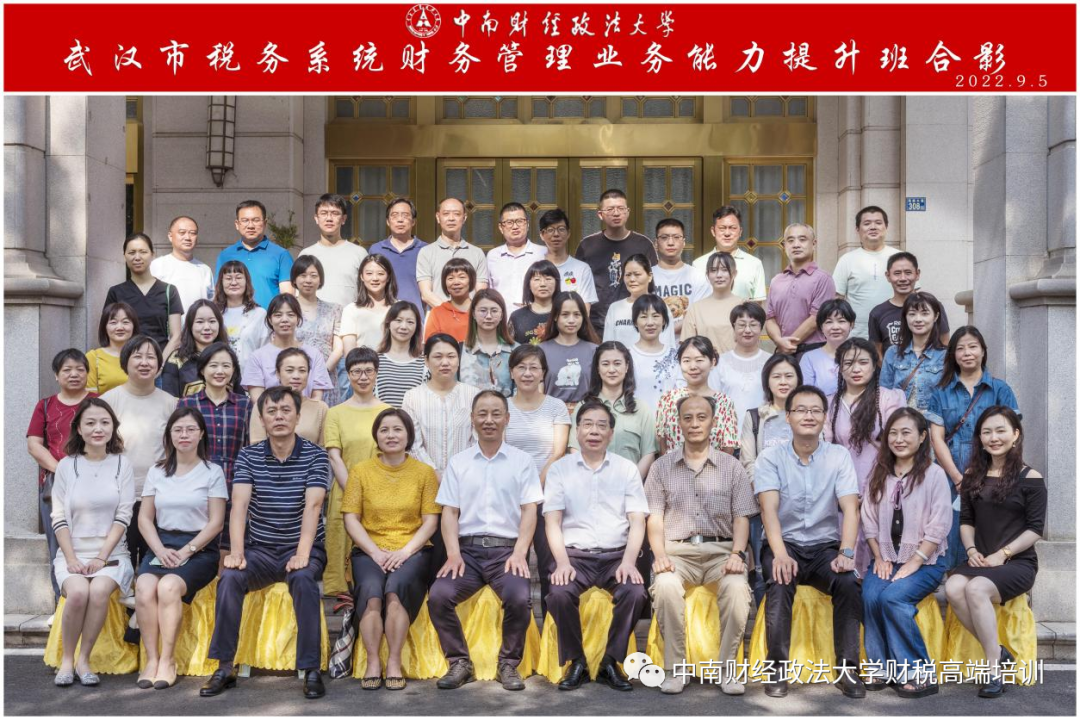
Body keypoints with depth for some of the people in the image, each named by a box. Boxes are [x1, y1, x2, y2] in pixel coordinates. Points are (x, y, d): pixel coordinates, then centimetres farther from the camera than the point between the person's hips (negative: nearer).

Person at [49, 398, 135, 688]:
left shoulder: (122, 465, 5)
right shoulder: (66, 466, 6)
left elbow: (123, 517, -1)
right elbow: (59, 518, 3)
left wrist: (100, 557, -10)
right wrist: (71, 559, -9)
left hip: (110, 552, 0)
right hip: (73, 552, 0)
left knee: (99, 591, -31)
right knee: (77, 593, -29)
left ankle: (83, 660, -14)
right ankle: (67, 660, -9)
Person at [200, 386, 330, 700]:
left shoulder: (315, 456, -3)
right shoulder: (248, 456, 4)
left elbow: (312, 506, -15)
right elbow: (240, 504, -8)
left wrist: (302, 553, -28)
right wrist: (236, 551, -23)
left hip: (302, 549, -2)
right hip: (259, 550, 2)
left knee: (303, 578, -33)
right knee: (230, 578, -26)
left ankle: (311, 670, -25)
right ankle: (225, 667, -14)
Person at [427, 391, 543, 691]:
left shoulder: (522, 461, 9)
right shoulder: (458, 462, 14)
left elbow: (529, 511, 3)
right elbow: (449, 511, 8)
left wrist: (519, 553, -11)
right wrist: (453, 553, -7)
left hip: (506, 548, -1)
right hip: (467, 548, 2)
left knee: (519, 599, -30)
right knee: (438, 596, -25)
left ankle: (508, 664, -4)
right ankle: (460, 663, -3)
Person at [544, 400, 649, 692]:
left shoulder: (627, 469, 9)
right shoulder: (559, 469, 7)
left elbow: (637, 521, 2)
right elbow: (552, 522, 1)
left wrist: (629, 561, -14)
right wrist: (563, 562, -15)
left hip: (616, 554, 1)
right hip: (575, 554, 0)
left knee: (635, 593, -29)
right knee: (559, 594, -30)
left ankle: (611, 662, -7)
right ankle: (575, 662, -6)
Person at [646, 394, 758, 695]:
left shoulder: (731, 466, 13)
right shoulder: (662, 467, 14)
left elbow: (741, 516, 7)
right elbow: (655, 517, 7)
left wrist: (737, 553, -11)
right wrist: (659, 554, -10)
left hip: (721, 549, 0)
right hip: (678, 549, 0)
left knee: (737, 587, -32)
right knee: (666, 586, -33)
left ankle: (727, 668, -16)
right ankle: (675, 669, -19)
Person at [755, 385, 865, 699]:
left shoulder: (839, 456, 2)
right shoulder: (770, 458, -1)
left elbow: (850, 508, -8)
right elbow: (769, 508, -14)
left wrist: (846, 552, -25)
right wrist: (780, 553, -30)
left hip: (825, 545, 1)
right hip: (785, 544, -1)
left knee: (848, 583, -28)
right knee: (780, 584, -32)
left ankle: (847, 669, -15)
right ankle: (777, 670, -20)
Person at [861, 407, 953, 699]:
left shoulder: (934, 474, -3)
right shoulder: (879, 475, 10)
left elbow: (938, 527, -8)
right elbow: (869, 521, 10)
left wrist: (912, 564, -14)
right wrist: (880, 559, -2)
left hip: (925, 560, -4)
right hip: (886, 557, 4)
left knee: (893, 597, -29)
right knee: (870, 597, -25)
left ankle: (919, 674, -17)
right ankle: (883, 668, -10)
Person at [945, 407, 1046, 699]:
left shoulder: (1030, 478, -2)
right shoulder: (973, 476, 11)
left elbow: (1036, 528, -6)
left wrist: (1002, 554, -15)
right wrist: (971, 550, -4)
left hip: (1018, 562, -4)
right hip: (980, 561, 4)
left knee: (975, 588, -33)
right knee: (953, 588, -28)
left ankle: (994, 669, -21)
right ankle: (998, 652, -11)